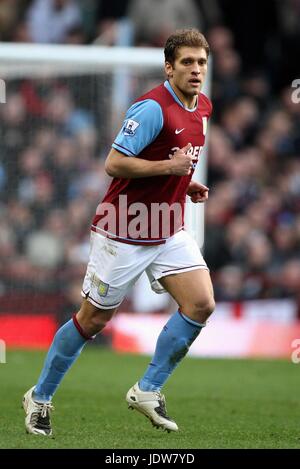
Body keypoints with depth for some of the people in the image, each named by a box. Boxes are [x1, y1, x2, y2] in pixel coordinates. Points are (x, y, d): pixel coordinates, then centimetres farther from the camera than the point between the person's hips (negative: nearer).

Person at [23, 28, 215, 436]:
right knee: (93, 319, 3)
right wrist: (170, 166, -25)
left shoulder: (204, 107, 7)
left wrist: (188, 184, 7)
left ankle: (148, 390, 2)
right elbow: (114, 163, -24)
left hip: (169, 231, 7)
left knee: (201, 304, -11)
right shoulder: (152, 108, -20)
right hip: (123, 233, -7)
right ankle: (40, 397, 21)